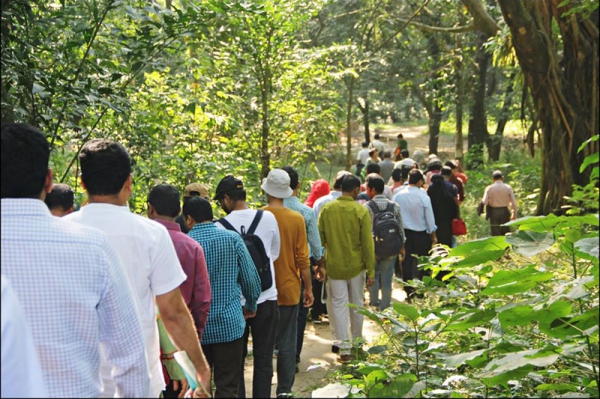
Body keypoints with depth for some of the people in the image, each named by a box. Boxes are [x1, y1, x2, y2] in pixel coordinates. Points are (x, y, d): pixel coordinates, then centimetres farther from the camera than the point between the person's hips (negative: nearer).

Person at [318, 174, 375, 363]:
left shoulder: (326, 209, -5)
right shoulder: (361, 211, -11)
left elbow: (320, 239, 0)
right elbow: (367, 243, -9)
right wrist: (371, 270, -3)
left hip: (334, 265, 1)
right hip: (356, 266, -1)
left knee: (339, 305, 5)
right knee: (356, 304, 15)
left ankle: (344, 347, 3)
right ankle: (357, 342, 31)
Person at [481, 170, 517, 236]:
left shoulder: (489, 188, -3)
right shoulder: (508, 187, -1)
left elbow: (485, 202, -11)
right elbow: (513, 202, -1)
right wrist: (514, 213, 9)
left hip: (493, 212, 0)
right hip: (505, 212, 0)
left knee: (496, 235, 4)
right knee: (506, 234, 9)